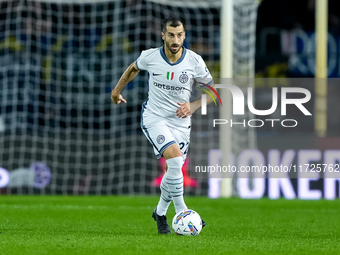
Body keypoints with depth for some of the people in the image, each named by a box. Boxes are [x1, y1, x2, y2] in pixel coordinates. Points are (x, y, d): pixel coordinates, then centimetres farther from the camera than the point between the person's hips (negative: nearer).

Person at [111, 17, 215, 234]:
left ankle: (160, 213, 32)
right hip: (155, 118, -3)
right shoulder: (150, 57, -11)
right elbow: (134, 68, 13)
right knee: (175, 158, -26)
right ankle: (181, 211, -17)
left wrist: (193, 106, -15)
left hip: (181, 122, 3)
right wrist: (117, 90, 23)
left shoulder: (195, 61, -11)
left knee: (173, 171, 7)